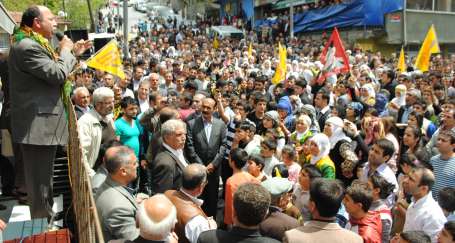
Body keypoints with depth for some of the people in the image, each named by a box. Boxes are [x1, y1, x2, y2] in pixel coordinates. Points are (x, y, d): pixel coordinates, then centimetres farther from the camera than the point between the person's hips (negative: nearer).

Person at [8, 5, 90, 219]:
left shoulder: (32, 45, 18)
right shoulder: (27, 46, -17)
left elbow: (51, 74, 21)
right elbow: (57, 74, -22)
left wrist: (74, 54, 17)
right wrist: (65, 51, -6)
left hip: (39, 124, 11)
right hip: (38, 126, -11)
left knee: (41, 181, 20)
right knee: (40, 183, -2)